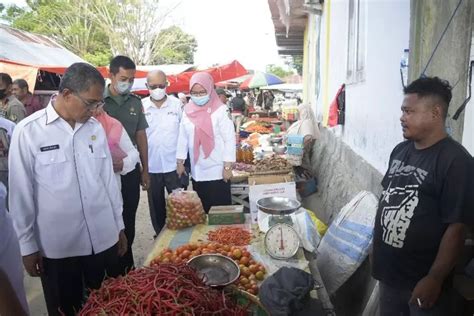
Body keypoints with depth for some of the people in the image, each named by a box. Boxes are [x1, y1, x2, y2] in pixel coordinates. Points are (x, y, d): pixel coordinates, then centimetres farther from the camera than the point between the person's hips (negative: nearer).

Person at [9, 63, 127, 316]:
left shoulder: (96, 128, 2)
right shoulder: (28, 131, -9)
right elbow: (21, 193, -4)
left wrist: (119, 225, 12)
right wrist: (28, 245, -1)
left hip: (104, 240, 3)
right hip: (57, 246, -3)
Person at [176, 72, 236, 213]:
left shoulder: (220, 110, -9)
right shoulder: (188, 111, 5)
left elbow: (229, 139, -9)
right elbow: (182, 138, 11)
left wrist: (227, 167, -12)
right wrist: (180, 162, 11)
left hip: (217, 171, -4)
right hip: (197, 171, 5)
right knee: (200, 209, 14)